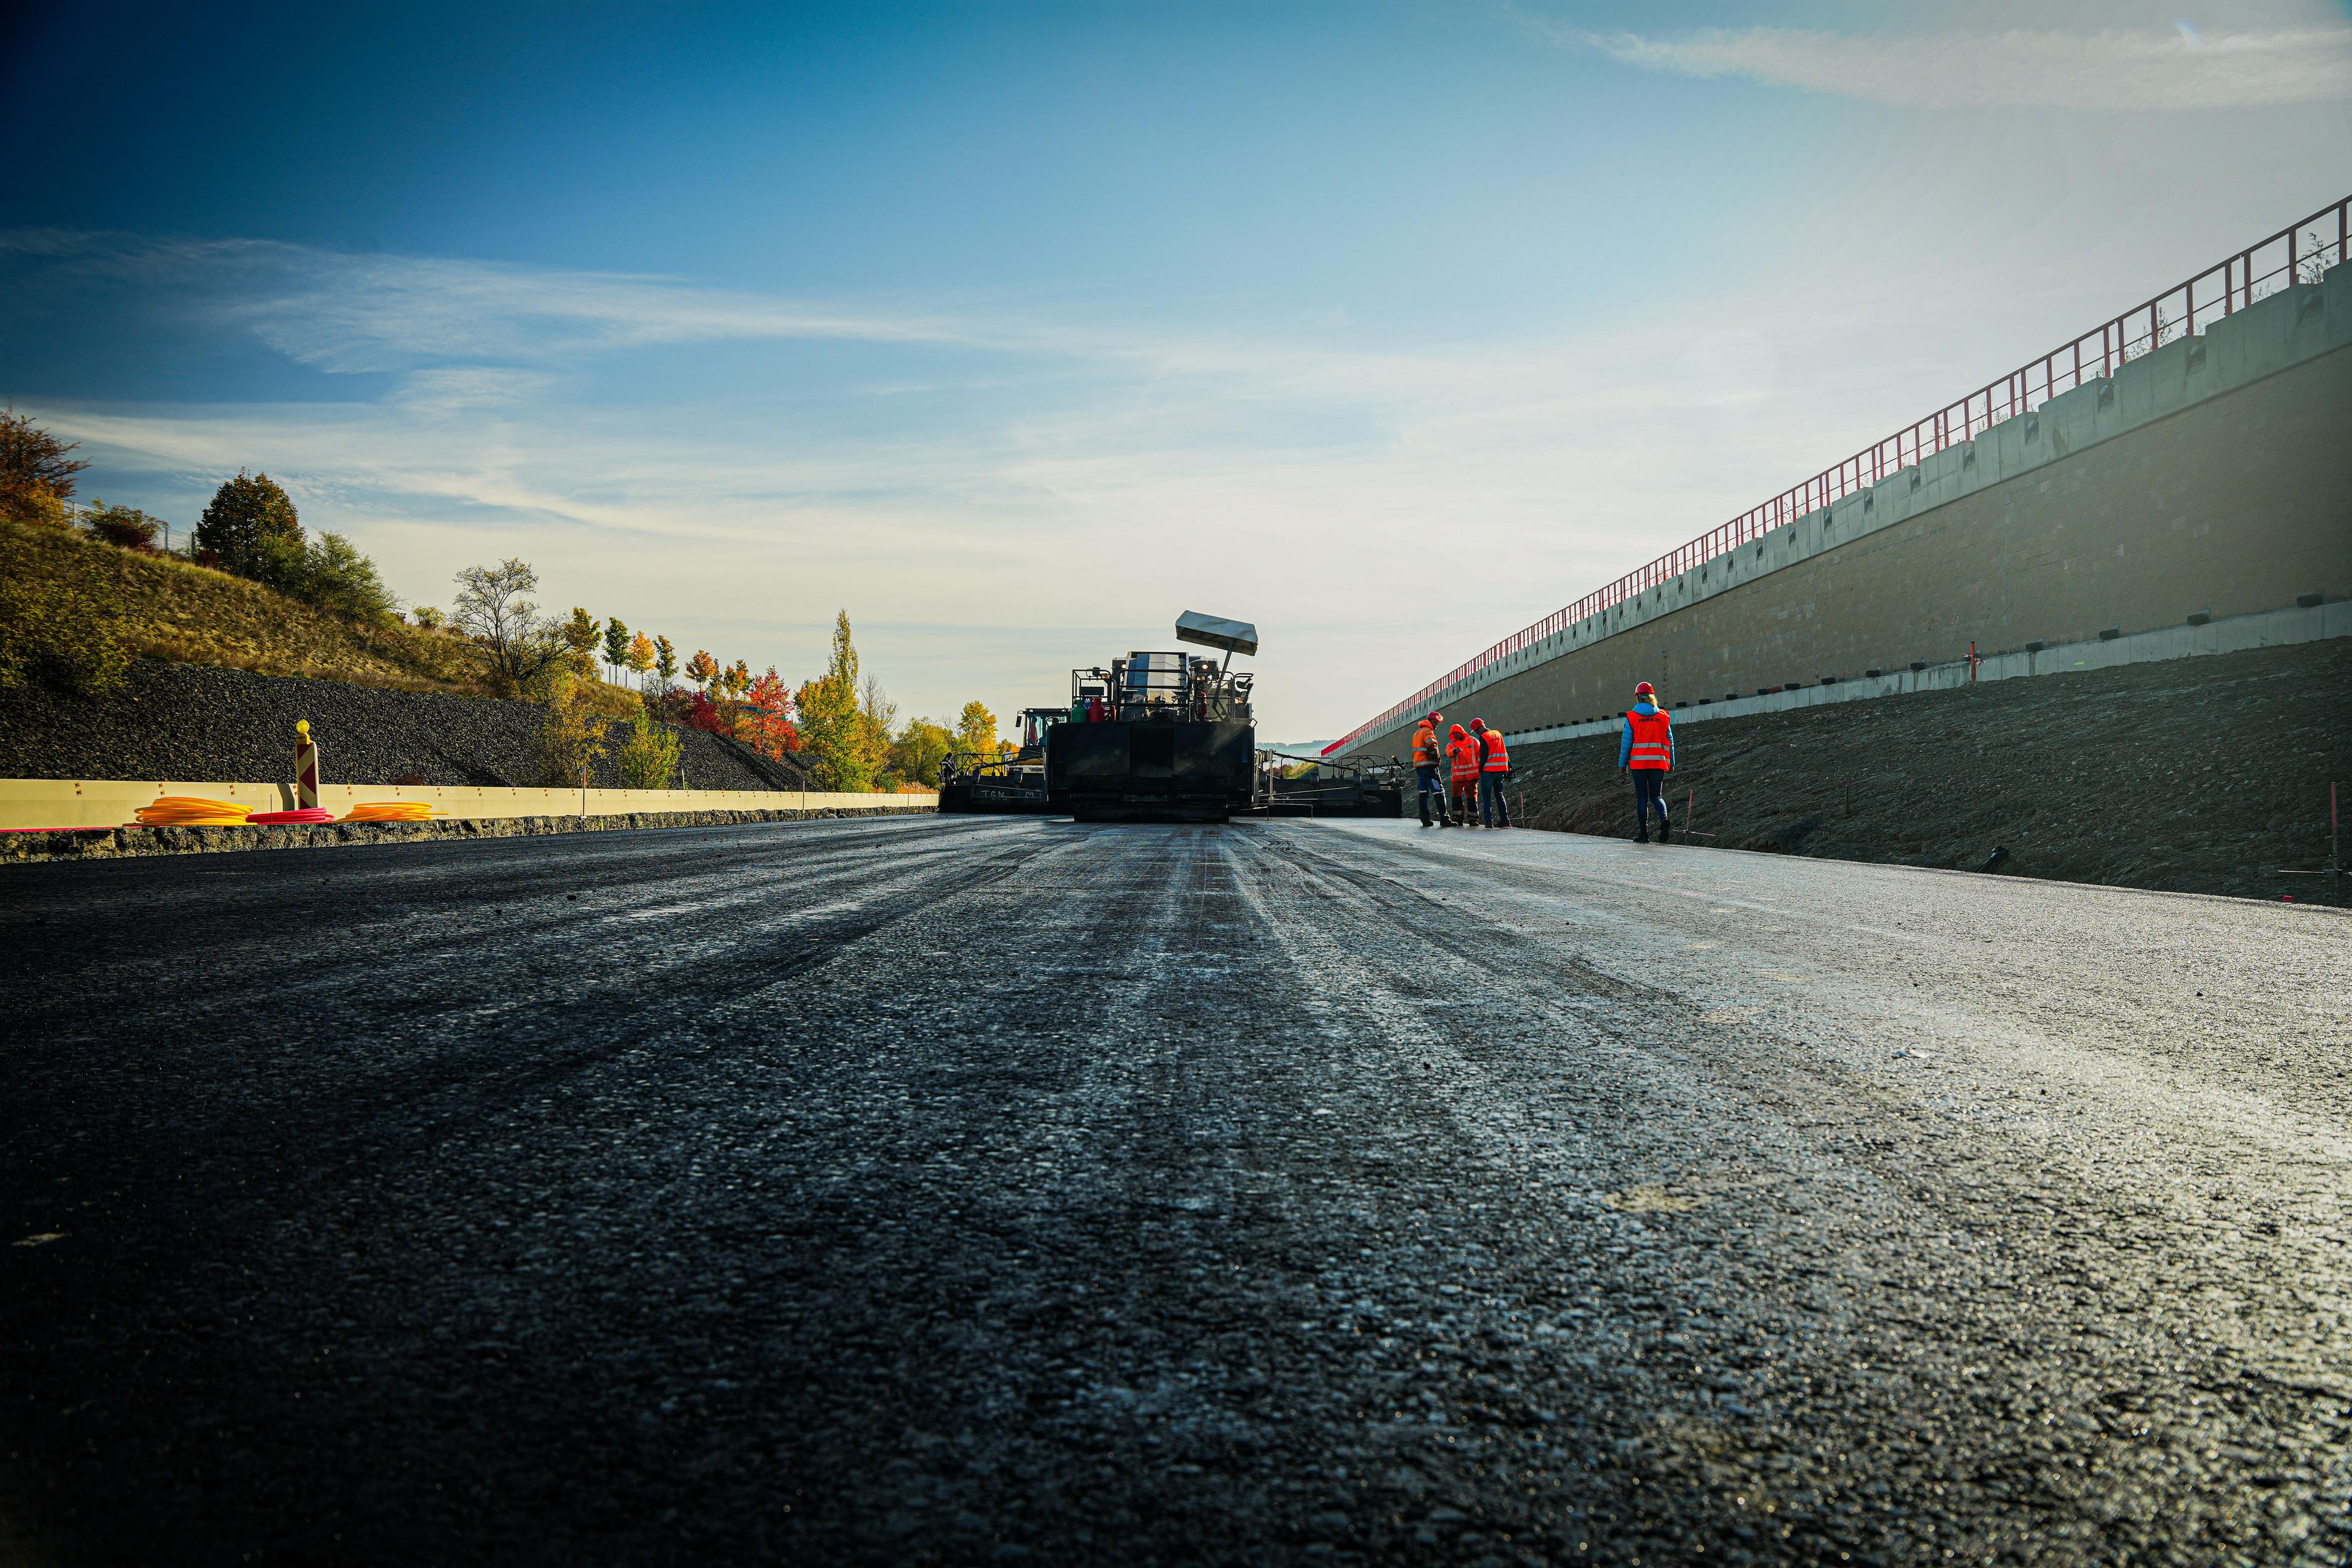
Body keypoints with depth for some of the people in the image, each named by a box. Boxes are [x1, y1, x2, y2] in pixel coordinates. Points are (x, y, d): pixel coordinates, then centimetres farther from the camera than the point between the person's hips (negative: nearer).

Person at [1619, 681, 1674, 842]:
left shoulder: (1631, 717, -2)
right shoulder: (1663, 716, 5)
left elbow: (1626, 742, -2)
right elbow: (1670, 741, 7)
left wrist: (1622, 764, 4)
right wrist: (1671, 763, 15)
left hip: (1639, 762, -2)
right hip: (1659, 762, 2)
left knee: (1642, 797, 5)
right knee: (1656, 795, 10)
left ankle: (1644, 833, 2)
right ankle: (1664, 819, -19)